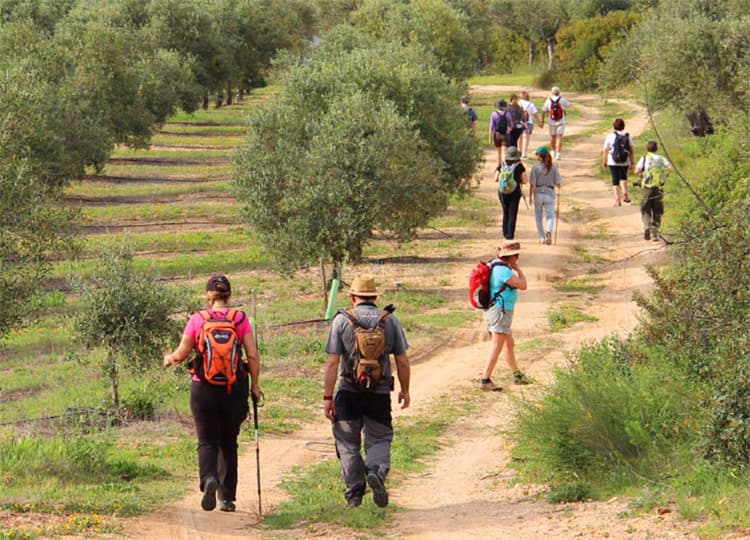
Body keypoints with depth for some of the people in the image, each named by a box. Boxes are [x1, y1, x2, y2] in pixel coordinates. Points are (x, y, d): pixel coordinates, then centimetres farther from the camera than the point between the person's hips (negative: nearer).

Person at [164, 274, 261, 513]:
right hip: (234, 390, 1)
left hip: (204, 388, -1)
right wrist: (255, 385, 7)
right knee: (229, 443, 15)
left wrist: (169, 359, 21)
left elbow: (181, 354, -2)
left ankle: (209, 478, -24)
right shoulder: (240, 319, -2)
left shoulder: (197, 320, -3)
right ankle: (228, 497, 16)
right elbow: (252, 355, -4)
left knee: (208, 442, 5)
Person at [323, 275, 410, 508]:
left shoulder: (342, 320, -3)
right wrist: (405, 391, 17)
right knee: (379, 438, 11)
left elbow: (332, 362, -7)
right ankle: (377, 470, -18)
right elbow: (402, 361, 3)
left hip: (349, 392, -1)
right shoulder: (390, 320, 1)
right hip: (380, 393, 1)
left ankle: (354, 491, 11)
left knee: (348, 442, 12)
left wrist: (328, 396, -4)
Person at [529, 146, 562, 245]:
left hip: (538, 193, -1)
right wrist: (557, 192, 17)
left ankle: (542, 238, 19)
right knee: (550, 216, 4)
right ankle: (549, 231, -25)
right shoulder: (553, 167, -3)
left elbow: (532, 184, -11)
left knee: (538, 217, 14)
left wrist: (530, 197, -6)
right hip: (549, 194, 1)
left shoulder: (535, 168, -9)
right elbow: (557, 182, -2)